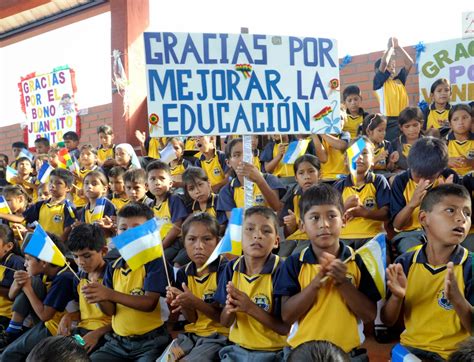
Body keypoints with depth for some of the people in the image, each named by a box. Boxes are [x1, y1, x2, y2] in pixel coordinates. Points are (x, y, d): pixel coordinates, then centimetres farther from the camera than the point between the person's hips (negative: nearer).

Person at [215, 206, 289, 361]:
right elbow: (225, 322, 4)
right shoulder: (232, 268, -2)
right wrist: (229, 309, -18)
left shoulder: (280, 271, -16)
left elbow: (286, 328, -14)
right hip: (237, 348, 3)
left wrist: (250, 308, -23)